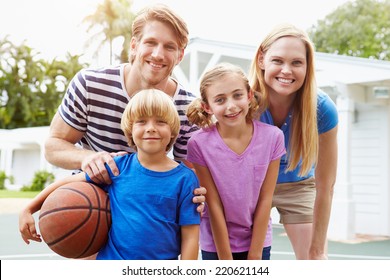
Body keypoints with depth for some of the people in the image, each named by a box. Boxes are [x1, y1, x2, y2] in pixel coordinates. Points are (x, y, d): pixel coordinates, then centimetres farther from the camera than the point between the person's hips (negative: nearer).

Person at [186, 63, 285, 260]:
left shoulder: (272, 137, -13)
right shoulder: (200, 143, -17)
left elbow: (265, 199, -9)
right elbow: (214, 205, -14)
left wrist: (254, 256, -7)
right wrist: (226, 261, -9)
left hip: (258, 241, 1)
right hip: (216, 244, -1)